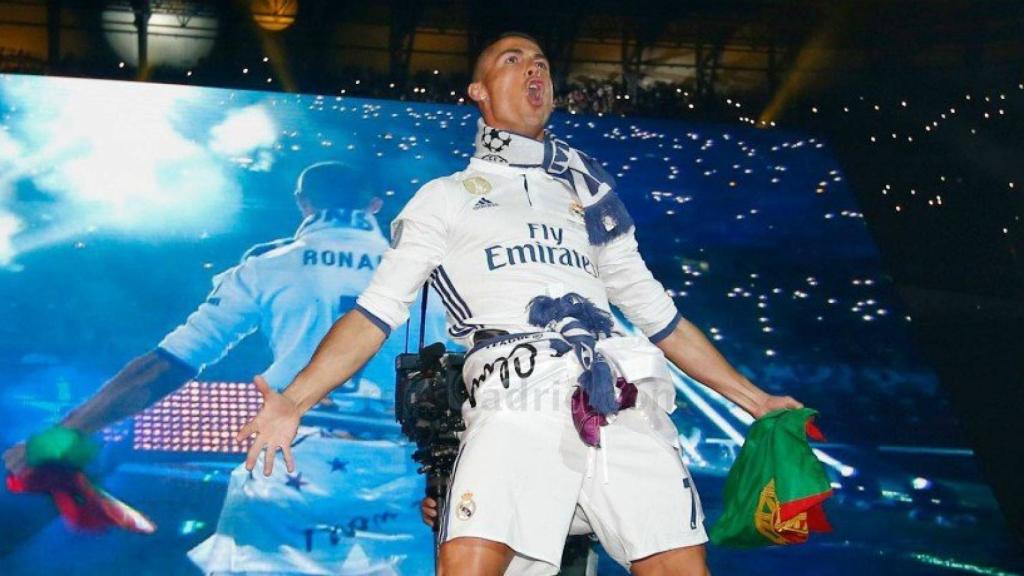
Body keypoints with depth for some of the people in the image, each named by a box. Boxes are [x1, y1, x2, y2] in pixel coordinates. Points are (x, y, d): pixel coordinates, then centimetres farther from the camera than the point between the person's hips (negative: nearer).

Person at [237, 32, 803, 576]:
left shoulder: (585, 193, 29)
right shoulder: (444, 198, 20)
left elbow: (658, 314, 31)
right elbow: (377, 310, 10)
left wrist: (755, 400, 28)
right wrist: (294, 400, -5)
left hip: (623, 397, 4)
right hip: (519, 395, -3)